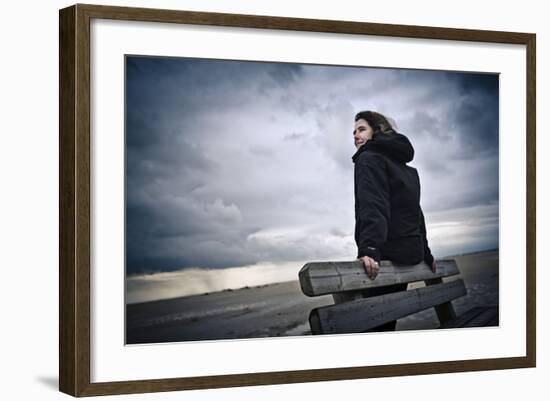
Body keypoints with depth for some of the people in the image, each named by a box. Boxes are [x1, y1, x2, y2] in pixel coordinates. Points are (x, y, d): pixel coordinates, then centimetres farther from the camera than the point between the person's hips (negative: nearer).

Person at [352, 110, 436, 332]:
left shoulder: (369, 158, -3)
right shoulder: (408, 169, 23)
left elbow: (372, 205, -19)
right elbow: (416, 213, 25)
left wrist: (368, 248, -30)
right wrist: (426, 254, 28)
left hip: (386, 253, -9)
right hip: (412, 253, 9)